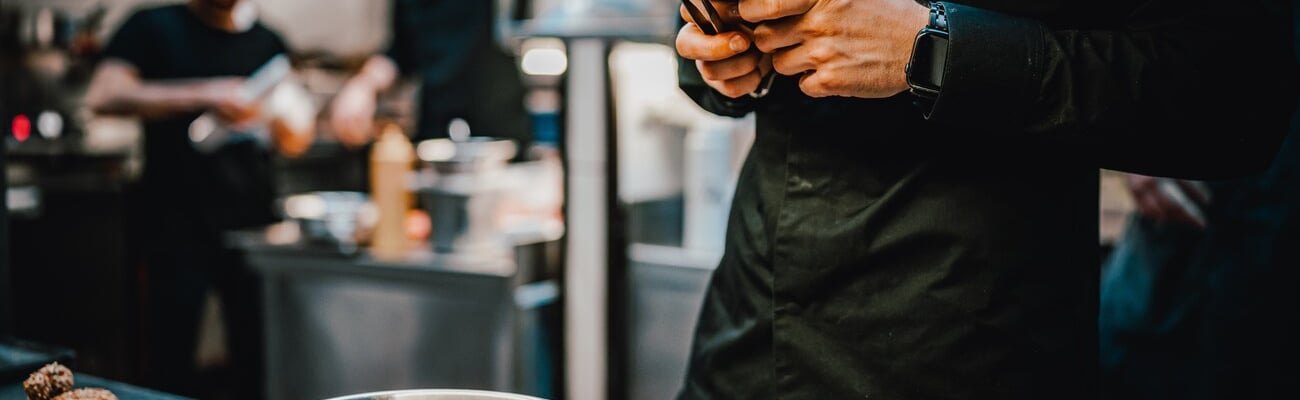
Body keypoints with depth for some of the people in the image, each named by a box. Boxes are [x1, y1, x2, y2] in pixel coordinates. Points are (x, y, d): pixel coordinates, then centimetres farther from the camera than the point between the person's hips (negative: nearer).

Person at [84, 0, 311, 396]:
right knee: (172, 361, 1)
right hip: (176, 218, -3)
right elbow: (103, 96, -13)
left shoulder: (268, 43, 12)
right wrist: (202, 97, -21)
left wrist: (279, 119, -10)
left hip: (252, 218, 3)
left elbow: (293, 144, 14)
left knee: (260, 356, 1)